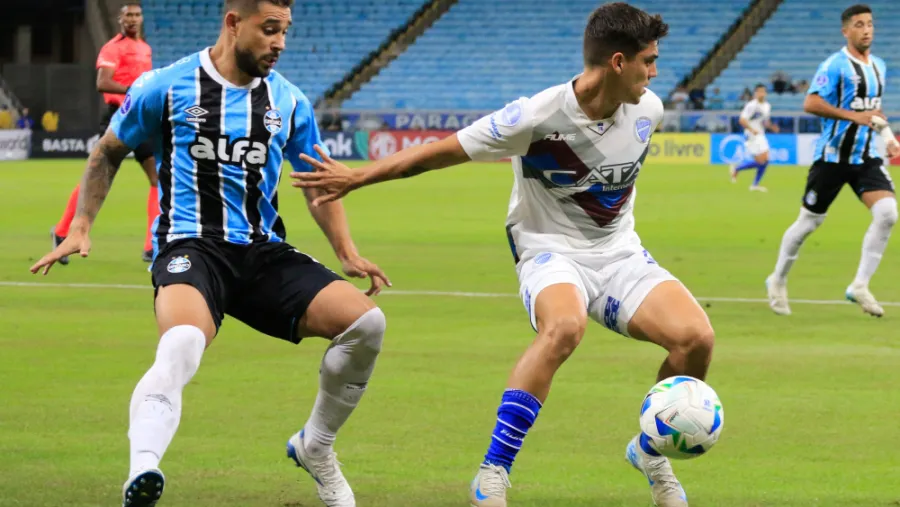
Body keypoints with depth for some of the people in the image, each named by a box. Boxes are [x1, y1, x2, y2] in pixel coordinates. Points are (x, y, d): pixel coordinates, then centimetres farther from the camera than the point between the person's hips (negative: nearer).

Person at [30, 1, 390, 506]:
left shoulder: (289, 103, 9)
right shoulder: (166, 87, -1)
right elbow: (108, 153, 14)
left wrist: (347, 251, 5)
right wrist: (81, 227, 6)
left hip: (264, 251, 5)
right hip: (190, 248, -5)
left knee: (366, 321, -12)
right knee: (183, 342, -38)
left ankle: (315, 448, 12)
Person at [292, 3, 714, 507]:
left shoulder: (647, 110, -5)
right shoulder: (538, 117, -21)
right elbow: (444, 150, -12)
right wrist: (357, 177, -7)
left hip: (619, 254, 5)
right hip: (552, 252, -5)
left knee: (696, 337, -19)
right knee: (564, 327, -40)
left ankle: (650, 451, 10)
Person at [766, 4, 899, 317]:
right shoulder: (835, 65, -12)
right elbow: (811, 104, -21)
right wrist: (854, 116, -25)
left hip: (866, 158, 5)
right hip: (833, 157, -5)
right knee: (809, 221, 5)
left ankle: (859, 286, -8)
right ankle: (778, 282, 26)